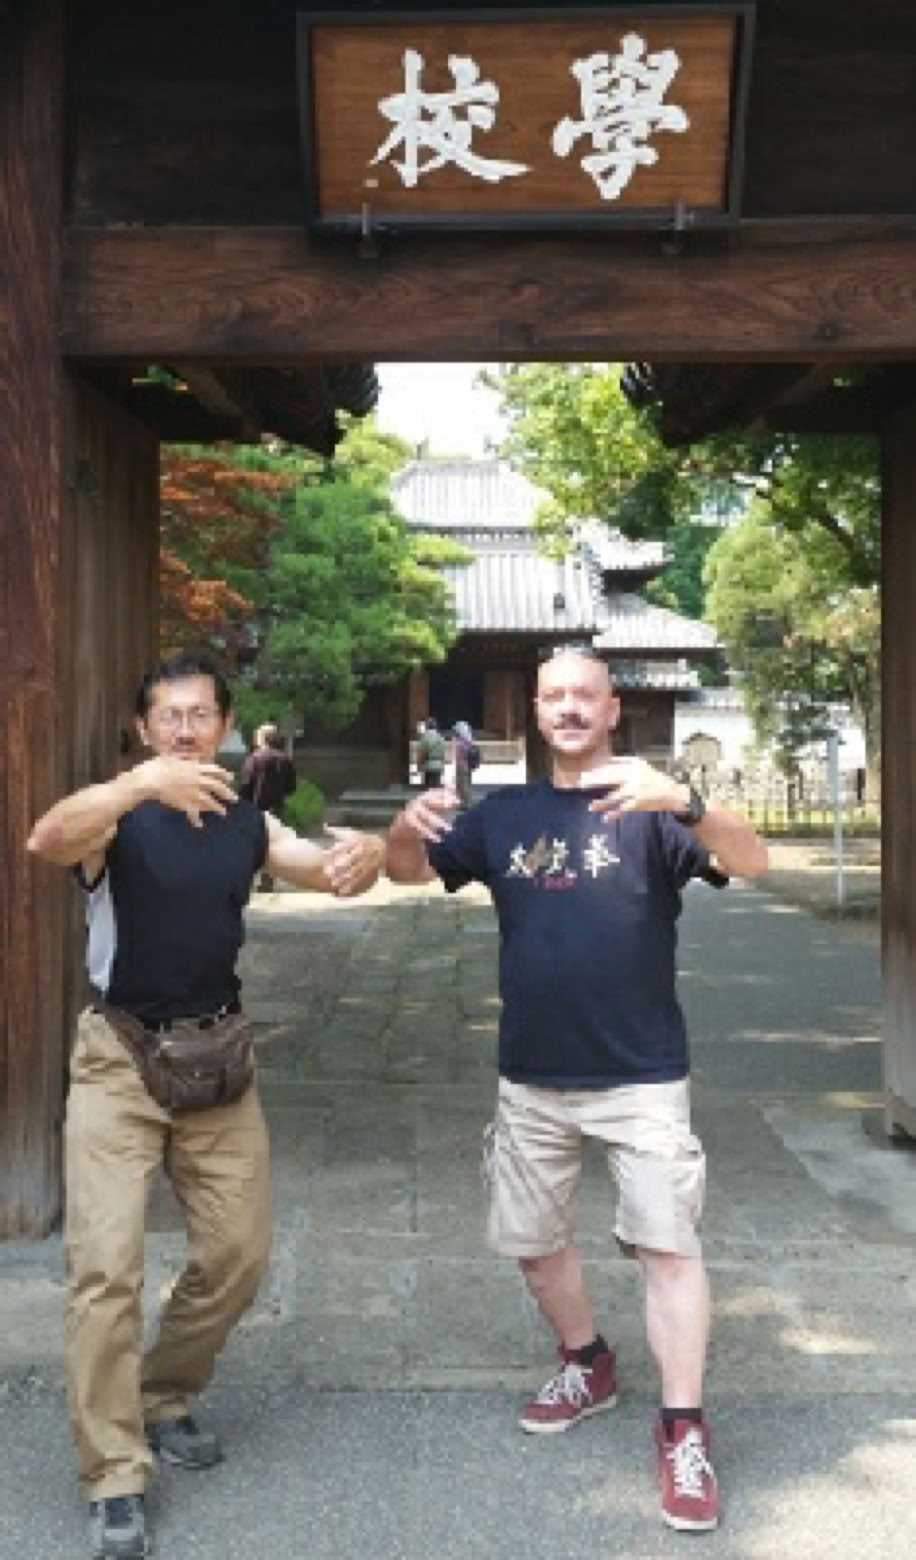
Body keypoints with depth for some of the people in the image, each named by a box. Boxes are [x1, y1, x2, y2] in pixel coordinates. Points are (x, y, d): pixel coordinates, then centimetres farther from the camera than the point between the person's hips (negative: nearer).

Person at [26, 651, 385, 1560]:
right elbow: (46, 841, -31)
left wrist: (362, 855, -26)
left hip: (216, 1055, 5)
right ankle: (113, 1480, 4)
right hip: (119, 1059, -4)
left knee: (238, 1254, 10)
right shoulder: (117, 815, -10)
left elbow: (332, 873, 0)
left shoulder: (248, 824, 4)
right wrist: (143, 782, -50)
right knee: (105, 1264, -8)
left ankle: (161, 1401, 33)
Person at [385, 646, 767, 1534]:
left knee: (667, 1243, -5)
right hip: (531, 1076, 5)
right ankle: (588, 1367, 40)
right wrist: (406, 826, -15)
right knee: (532, 1240, 17)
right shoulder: (505, 814, 6)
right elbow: (409, 871, 10)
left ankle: (683, 1432, 7)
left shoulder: (648, 809, -8)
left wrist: (684, 801, -43)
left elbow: (750, 861, -23)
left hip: (640, 1075, -5)